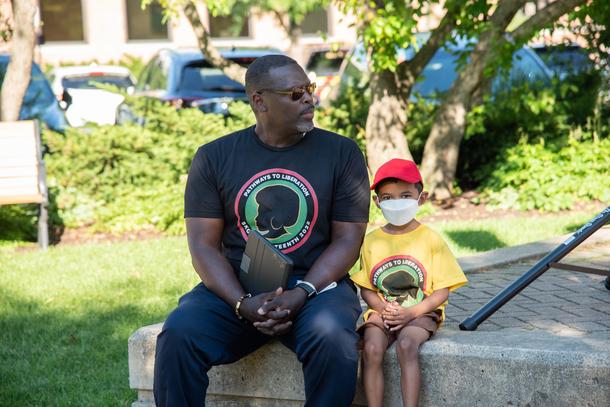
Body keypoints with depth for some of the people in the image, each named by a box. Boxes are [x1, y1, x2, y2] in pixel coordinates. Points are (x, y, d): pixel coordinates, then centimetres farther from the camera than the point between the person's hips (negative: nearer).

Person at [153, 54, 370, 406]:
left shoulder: (342, 153, 4)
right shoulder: (214, 157, 5)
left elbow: (347, 239, 0)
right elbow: (204, 244, 0)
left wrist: (301, 294, -17)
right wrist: (243, 304, -17)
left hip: (315, 285, -1)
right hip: (234, 288, 1)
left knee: (333, 340, -35)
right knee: (178, 335, -28)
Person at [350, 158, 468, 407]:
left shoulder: (431, 240, 0)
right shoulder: (371, 241, 8)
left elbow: (442, 291, -2)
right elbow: (366, 288, 9)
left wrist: (411, 312, -15)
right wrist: (384, 308, -11)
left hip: (420, 314, -2)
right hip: (381, 313, 2)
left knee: (406, 346, -33)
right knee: (372, 350, -27)